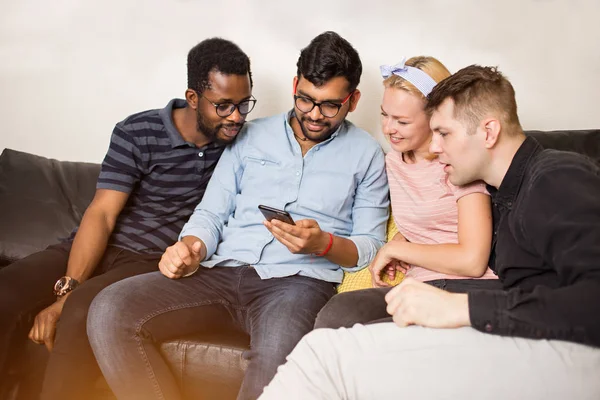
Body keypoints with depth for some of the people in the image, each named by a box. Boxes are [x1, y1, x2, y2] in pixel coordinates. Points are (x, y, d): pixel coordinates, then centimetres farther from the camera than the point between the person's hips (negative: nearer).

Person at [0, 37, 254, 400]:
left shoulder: (240, 143, 3)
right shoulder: (137, 134, -4)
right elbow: (101, 214, -9)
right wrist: (66, 290, -22)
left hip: (155, 262, 0)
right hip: (96, 249, 1)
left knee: (85, 310, -33)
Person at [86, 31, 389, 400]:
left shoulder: (366, 154, 11)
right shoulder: (251, 136, 18)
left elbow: (371, 247, 7)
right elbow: (211, 213, 16)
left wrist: (323, 243, -14)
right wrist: (191, 248, -7)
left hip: (300, 279, -3)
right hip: (223, 271, 4)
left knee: (277, 356, -40)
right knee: (110, 311, -21)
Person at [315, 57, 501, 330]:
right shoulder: (395, 159, 17)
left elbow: (472, 261, -13)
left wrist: (394, 248, -4)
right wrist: (397, 245, 9)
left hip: (473, 287, -6)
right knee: (337, 311, -28)